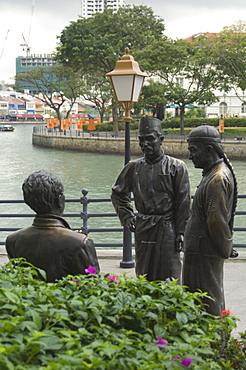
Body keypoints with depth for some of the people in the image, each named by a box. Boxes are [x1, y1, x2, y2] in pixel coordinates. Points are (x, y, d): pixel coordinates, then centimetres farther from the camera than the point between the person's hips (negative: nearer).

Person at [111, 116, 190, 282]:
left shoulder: (176, 167, -3)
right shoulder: (133, 167, 7)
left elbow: (184, 203, -4)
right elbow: (118, 193, 22)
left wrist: (181, 232, -8)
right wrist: (127, 217, 11)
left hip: (168, 229, -4)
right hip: (142, 229, 4)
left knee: (169, 276, -1)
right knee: (143, 276, 10)